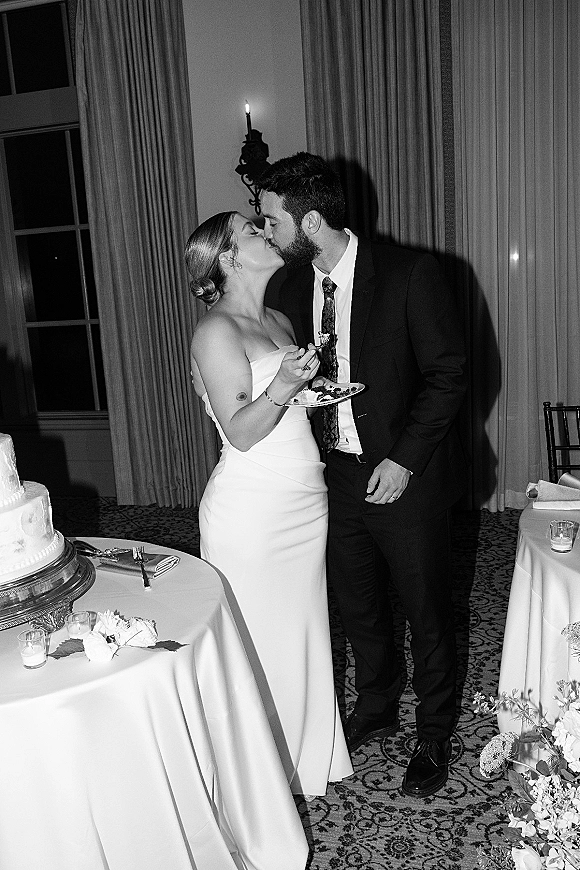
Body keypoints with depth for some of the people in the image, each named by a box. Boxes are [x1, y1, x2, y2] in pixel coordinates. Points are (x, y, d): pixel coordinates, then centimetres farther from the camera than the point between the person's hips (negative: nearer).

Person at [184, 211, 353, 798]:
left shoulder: (280, 321, 12)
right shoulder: (216, 331, -13)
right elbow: (241, 431, -16)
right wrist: (283, 385, -31)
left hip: (305, 503, 8)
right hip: (251, 511, -7)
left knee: (304, 633, 19)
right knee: (260, 644, 7)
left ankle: (309, 757, 39)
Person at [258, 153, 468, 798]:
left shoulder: (410, 274, -15)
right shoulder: (294, 286, 3)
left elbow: (447, 373, -13)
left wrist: (404, 461, -17)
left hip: (406, 476, -5)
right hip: (338, 473, 5)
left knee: (426, 612, 10)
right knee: (358, 606, 19)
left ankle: (434, 739, 33)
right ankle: (376, 710, 44)